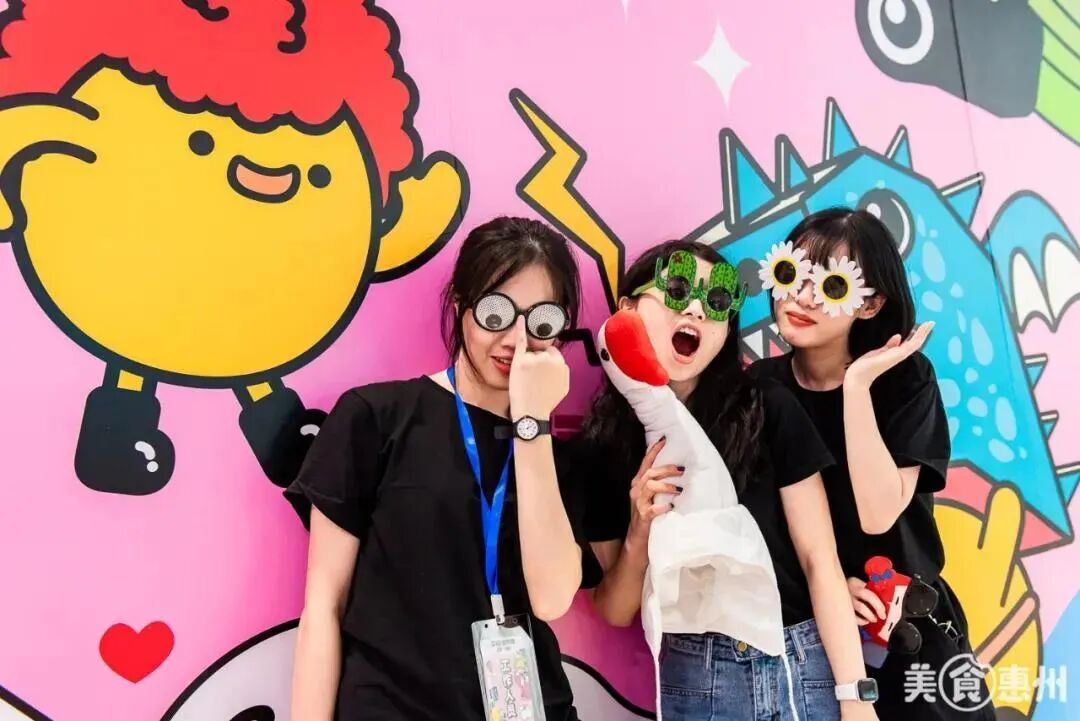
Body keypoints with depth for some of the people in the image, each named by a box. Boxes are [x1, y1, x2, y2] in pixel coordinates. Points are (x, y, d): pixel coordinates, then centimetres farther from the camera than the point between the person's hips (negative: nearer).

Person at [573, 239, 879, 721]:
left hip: (806, 664, -1)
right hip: (693, 679, 1)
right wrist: (638, 535, -18)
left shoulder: (768, 410, -10)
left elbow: (819, 561, -7)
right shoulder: (597, 446, -5)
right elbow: (613, 613, 0)